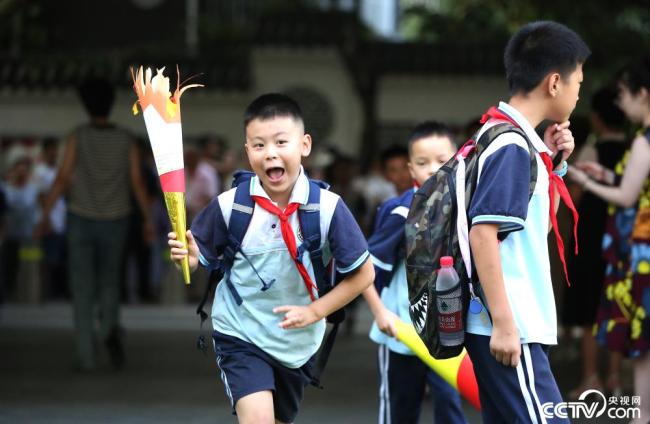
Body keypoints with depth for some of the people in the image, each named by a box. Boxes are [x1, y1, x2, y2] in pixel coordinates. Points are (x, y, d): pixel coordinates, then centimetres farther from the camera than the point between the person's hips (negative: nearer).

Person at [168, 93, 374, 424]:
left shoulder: (328, 208, -15)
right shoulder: (229, 205, -15)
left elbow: (363, 273, -5)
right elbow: (201, 259, -3)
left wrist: (315, 311, -13)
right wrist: (188, 256, -26)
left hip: (298, 342, 3)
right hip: (240, 335, -2)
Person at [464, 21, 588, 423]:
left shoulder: (512, 137, 15)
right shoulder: (512, 145, -14)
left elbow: (538, 223, 26)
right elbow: (483, 233, -21)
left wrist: (553, 164, 12)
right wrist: (503, 323, -23)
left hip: (516, 322, 10)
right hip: (509, 327, -10)